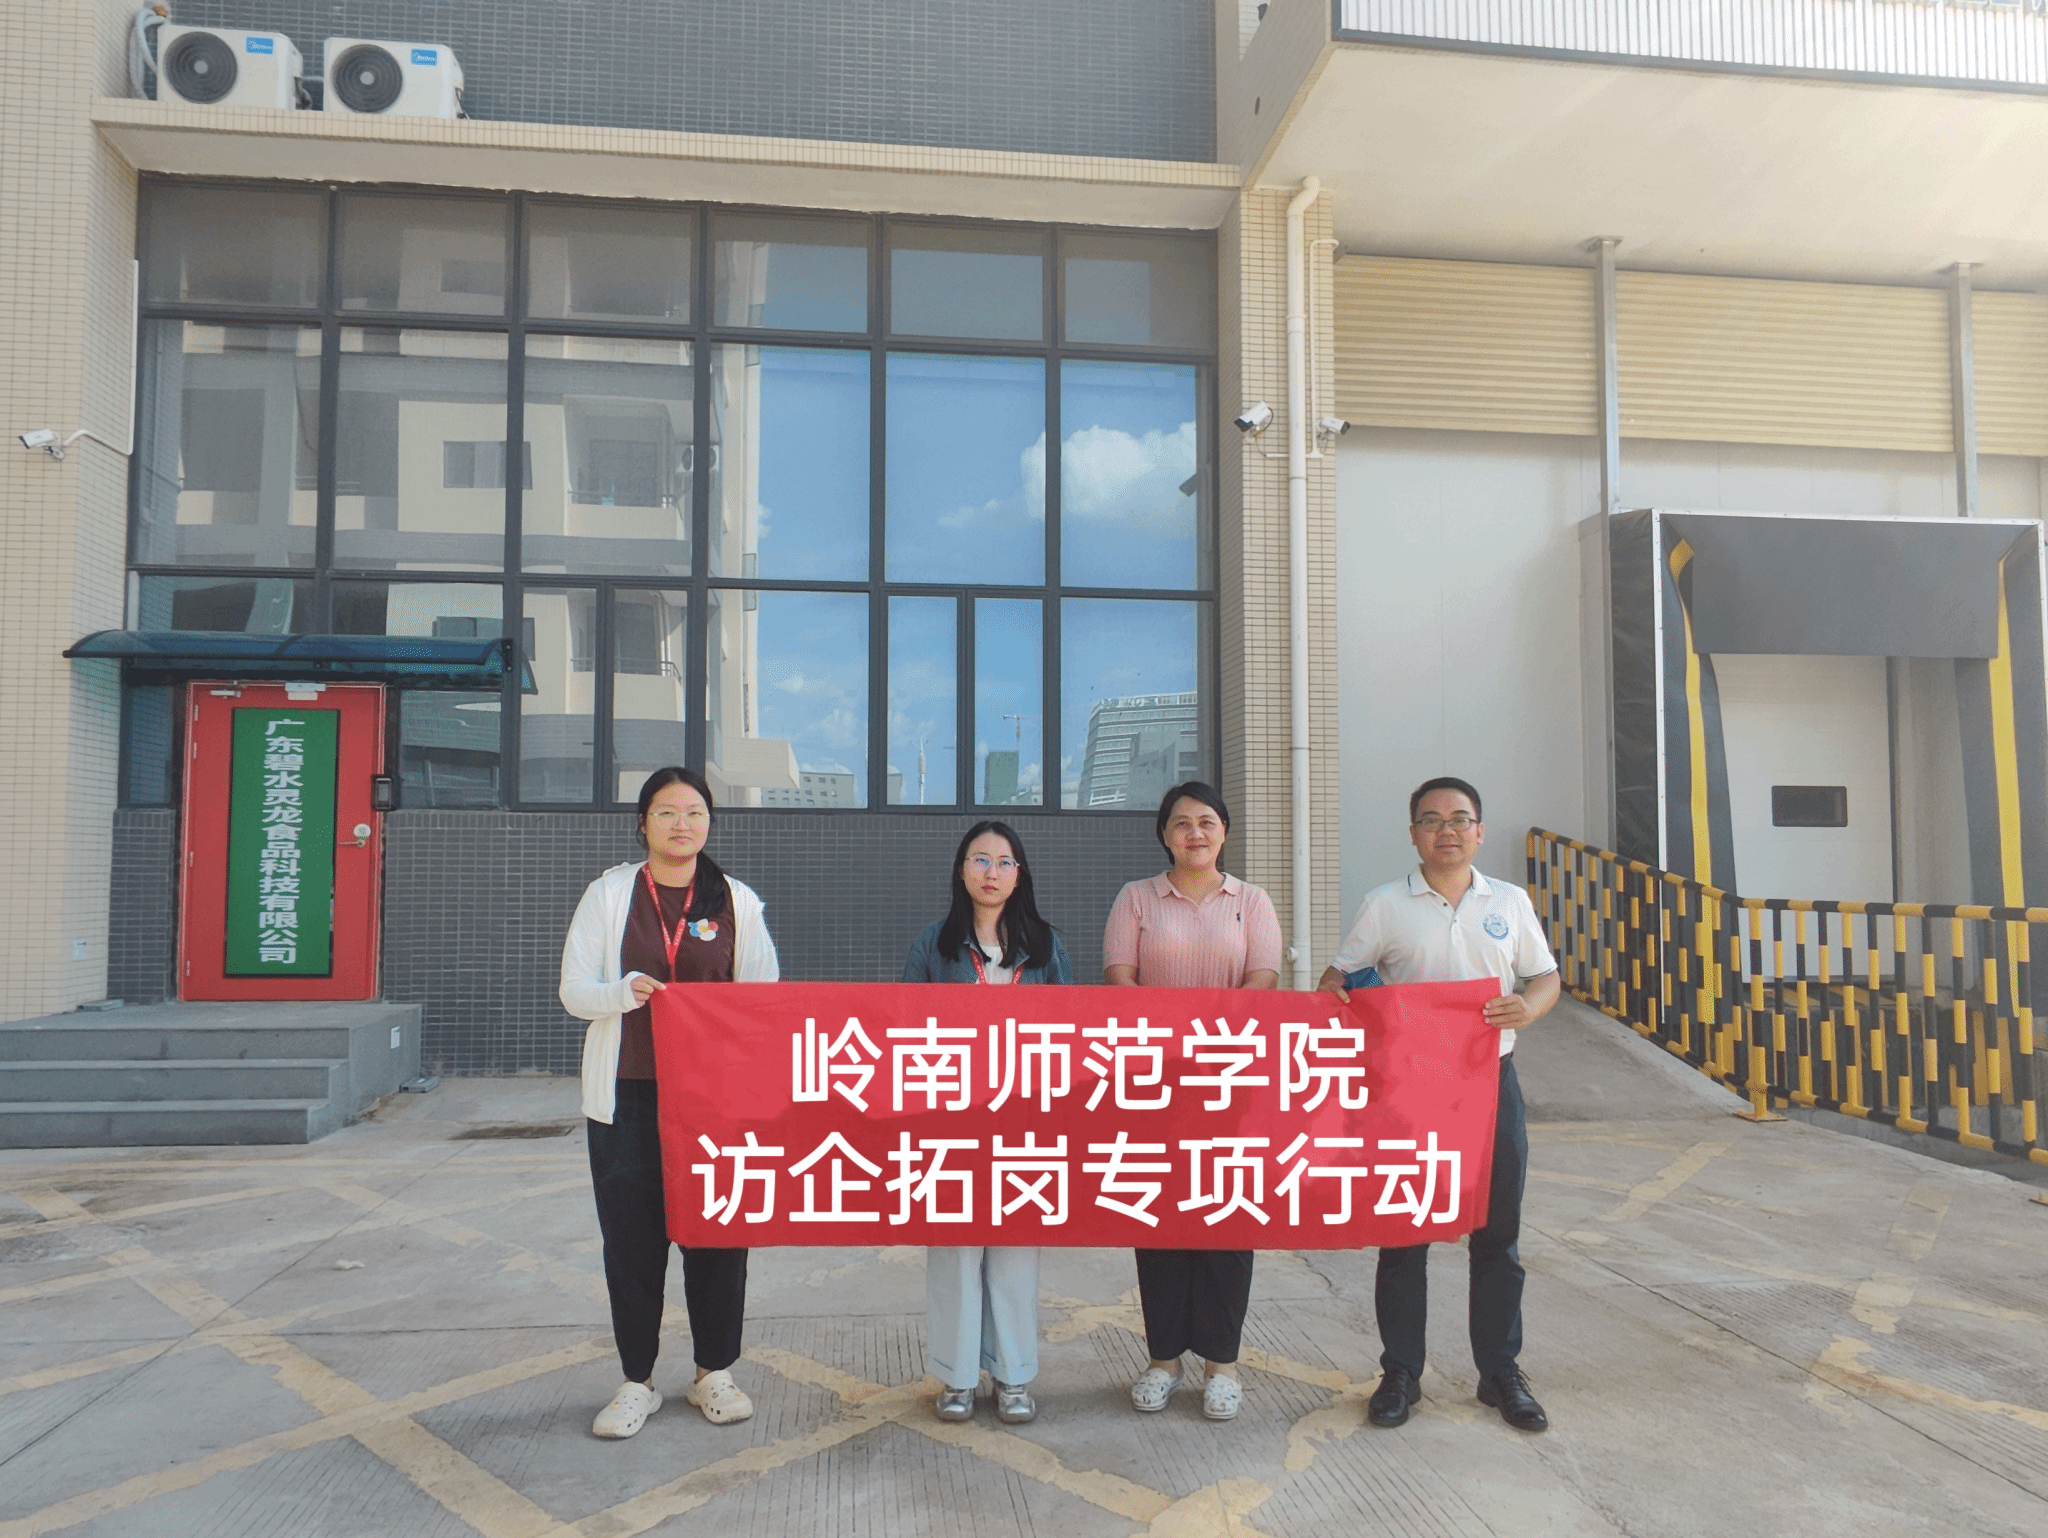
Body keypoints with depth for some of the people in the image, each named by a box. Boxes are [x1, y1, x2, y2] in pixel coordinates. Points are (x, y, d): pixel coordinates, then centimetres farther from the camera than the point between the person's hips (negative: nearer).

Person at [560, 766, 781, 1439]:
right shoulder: (610, 892, 3)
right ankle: (637, 1381, 22)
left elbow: (762, 995, 5)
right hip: (628, 1094, 0)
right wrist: (622, 992, -21)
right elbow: (574, 990, 0)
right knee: (631, 1237, 5)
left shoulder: (737, 901, 5)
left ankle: (715, 1372, 24)